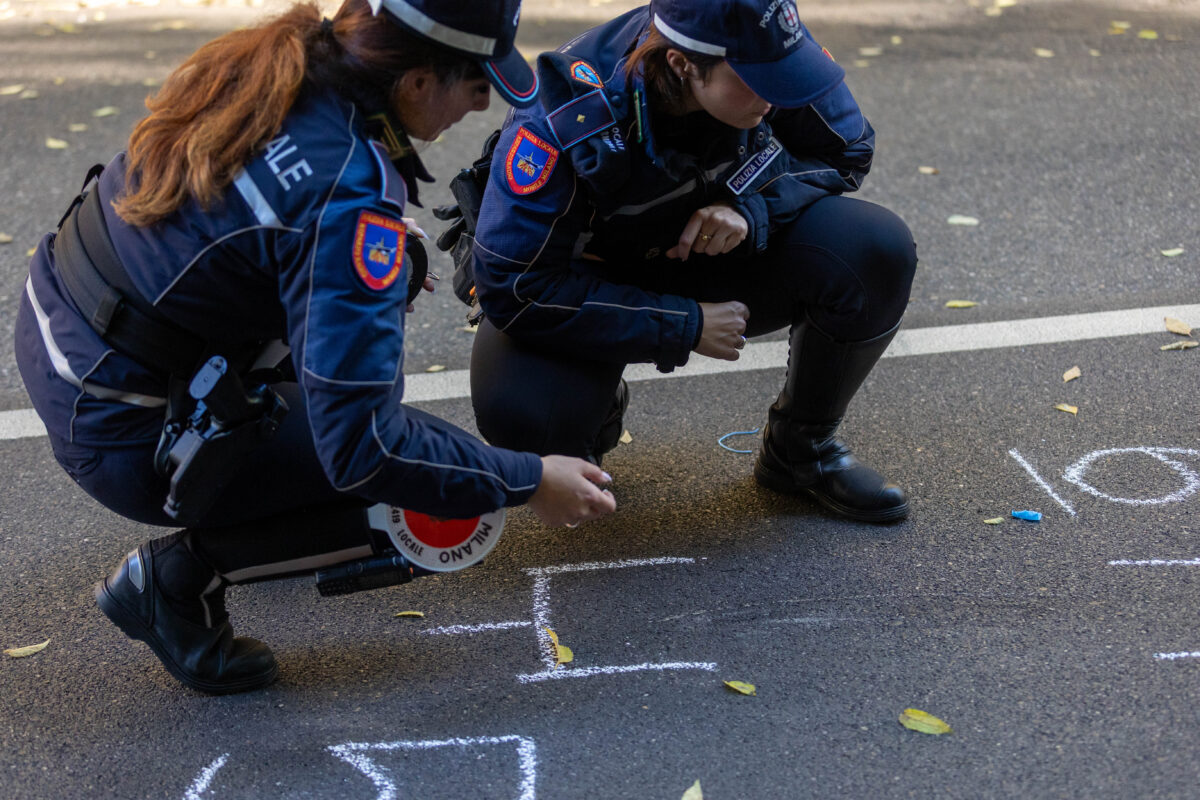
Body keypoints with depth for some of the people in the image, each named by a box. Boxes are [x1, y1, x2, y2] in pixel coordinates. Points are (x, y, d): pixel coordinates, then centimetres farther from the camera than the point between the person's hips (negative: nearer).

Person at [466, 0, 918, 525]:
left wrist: (752, 210, -26)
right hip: (587, 286, -3)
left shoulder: (764, 53, -23)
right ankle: (595, 411, 7)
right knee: (520, 414, -34)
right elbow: (514, 290, -30)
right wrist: (685, 328, -29)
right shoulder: (566, 122, -34)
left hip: (712, 255, 4)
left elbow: (847, 151, -5)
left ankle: (803, 448, 3)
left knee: (877, 251, -22)